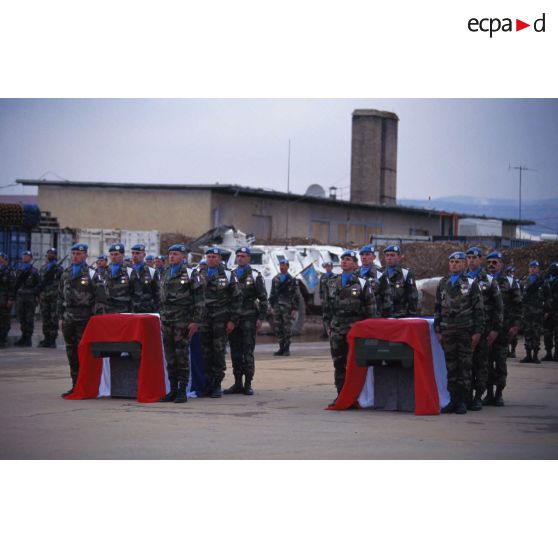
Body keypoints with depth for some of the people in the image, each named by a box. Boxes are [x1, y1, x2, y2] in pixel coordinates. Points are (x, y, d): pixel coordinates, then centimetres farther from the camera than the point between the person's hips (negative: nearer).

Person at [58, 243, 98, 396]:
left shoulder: (91, 274, -2)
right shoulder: (66, 274, 16)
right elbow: (61, 296, 21)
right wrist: (61, 317, 15)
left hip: (84, 319, -6)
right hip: (69, 319, 6)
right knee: (71, 353, 8)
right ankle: (75, 385, 15)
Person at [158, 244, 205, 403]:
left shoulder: (190, 274, -3)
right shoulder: (165, 274, 18)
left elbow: (199, 299, -6)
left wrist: (196, 321, -11)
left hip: (183, 320, -6)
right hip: (167, 321, 6)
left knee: (182, 355, -7)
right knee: (170, 356, 6)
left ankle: (182, 391, -4)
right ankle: (173, 390, 11)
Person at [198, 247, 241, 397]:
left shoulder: (227, 275, 2)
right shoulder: (200, 275, 11)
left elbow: (237, 298, 2)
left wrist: (233, 320, -4)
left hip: (221, 319, -3)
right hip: (204, 319, 3)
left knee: (219, 351, -6)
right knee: (206, 352, 2)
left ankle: (217, 385, -2)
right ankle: (208, 384, 8)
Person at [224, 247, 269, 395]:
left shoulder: (255, 276, 3)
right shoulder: (231, 275, 15)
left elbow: (263, 298, 1)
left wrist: (261, 318, -7)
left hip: (249, 318, -4)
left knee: (248, 352, -6)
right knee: (235, 353, 5)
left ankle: (248, 384, -3)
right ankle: (237, 384, 11)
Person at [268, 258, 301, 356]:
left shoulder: (292, 280, 0)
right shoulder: (275, 279, 12)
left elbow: (296, 296, -2)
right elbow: (272, 294, 16)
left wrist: (294, 309, -8)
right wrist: (271, 307, 9)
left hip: (287, 308, -4)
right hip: (277, 307, 4)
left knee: (287, 329, -4)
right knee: (278, 329, 5)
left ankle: (287, 349, 2)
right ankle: (281, 348, 12)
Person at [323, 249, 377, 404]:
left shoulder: (362, 283, 1)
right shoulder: (332, 283, 15)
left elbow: (371, 308, 0)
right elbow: (327, 307, 19)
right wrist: (328, 326, 11)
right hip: (336, 330, 4)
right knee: (338, 363, 6)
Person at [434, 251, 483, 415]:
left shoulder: (471, 283, 2)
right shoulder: (443, 284, 14)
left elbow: (478, 309, 0)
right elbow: (438, 308, 17)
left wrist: (477, 332, -7)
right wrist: (438, 330, 10)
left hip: (465, 331, -4)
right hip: (448, 332, 4)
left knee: (465, 366, -2)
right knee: (451, 367, 5)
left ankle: (463, 401, 2)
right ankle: (453, 400, 10)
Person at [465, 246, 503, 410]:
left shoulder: (489, 280, 3)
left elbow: (498, 306, 2)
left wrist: (496, 329, -5)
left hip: (483, 329, -2)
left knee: (481, 363, -1)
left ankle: (478, 397, 3)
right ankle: (467, 395, 8)